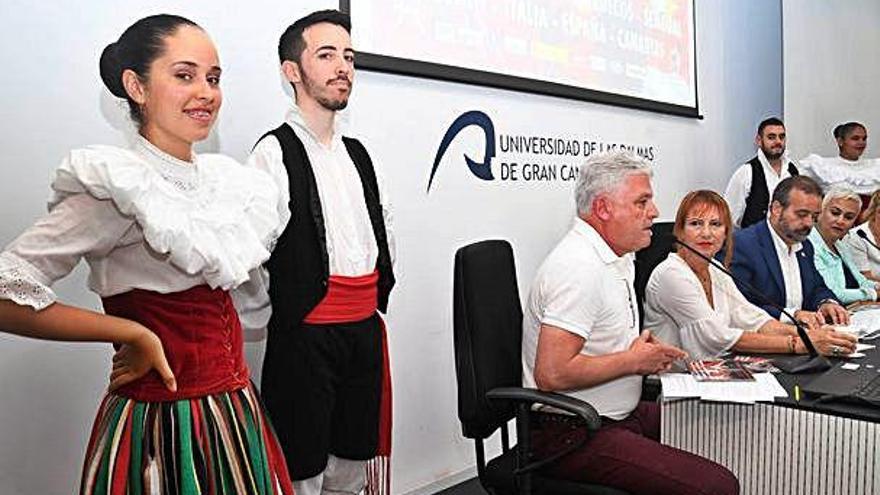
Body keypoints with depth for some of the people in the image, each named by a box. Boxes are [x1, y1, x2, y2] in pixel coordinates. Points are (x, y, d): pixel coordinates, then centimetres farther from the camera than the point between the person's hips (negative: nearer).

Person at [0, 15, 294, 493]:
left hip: (234, 411, 7)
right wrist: (132, 332, -18)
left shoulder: (226, 176, 5)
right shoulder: (111, 190, -16)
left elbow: (227, 262, -7)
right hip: (157, 424, -6)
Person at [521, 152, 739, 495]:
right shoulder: (579, 267, -20)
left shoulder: (616, 260, 13)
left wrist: (649, 354, 5)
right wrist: (634, 361, -14)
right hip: (572, 434, -10)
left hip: (621, 415, 10)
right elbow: (552, 373, -27)